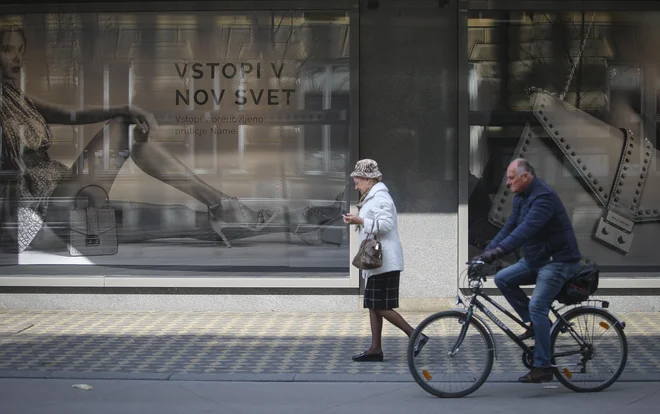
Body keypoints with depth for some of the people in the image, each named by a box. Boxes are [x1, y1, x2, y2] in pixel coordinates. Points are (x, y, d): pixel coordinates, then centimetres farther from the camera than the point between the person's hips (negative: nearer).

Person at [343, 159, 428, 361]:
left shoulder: (380, 198, -13)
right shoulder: (373, 197, 19)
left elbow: (385, 224, -24)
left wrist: (360, 221, -21)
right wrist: (358, 221, 15)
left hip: (384, 262, -11)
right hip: (378, 261, 11)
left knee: (381, 307, -10)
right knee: (373, 306, 10)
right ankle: (375, 349, 12)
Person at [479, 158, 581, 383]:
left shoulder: (544, 197, -23)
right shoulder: (521, 196, 8)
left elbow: (526, 228, -35)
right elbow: (510, 226, 7)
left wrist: (499, 250, -43)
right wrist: (488, 249, -5)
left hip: (558, 260, -10)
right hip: (535, 259, 10)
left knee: (537, 306, -18)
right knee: (502, 279, 0)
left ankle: (542, 367, -11)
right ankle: (535, 324, 9)